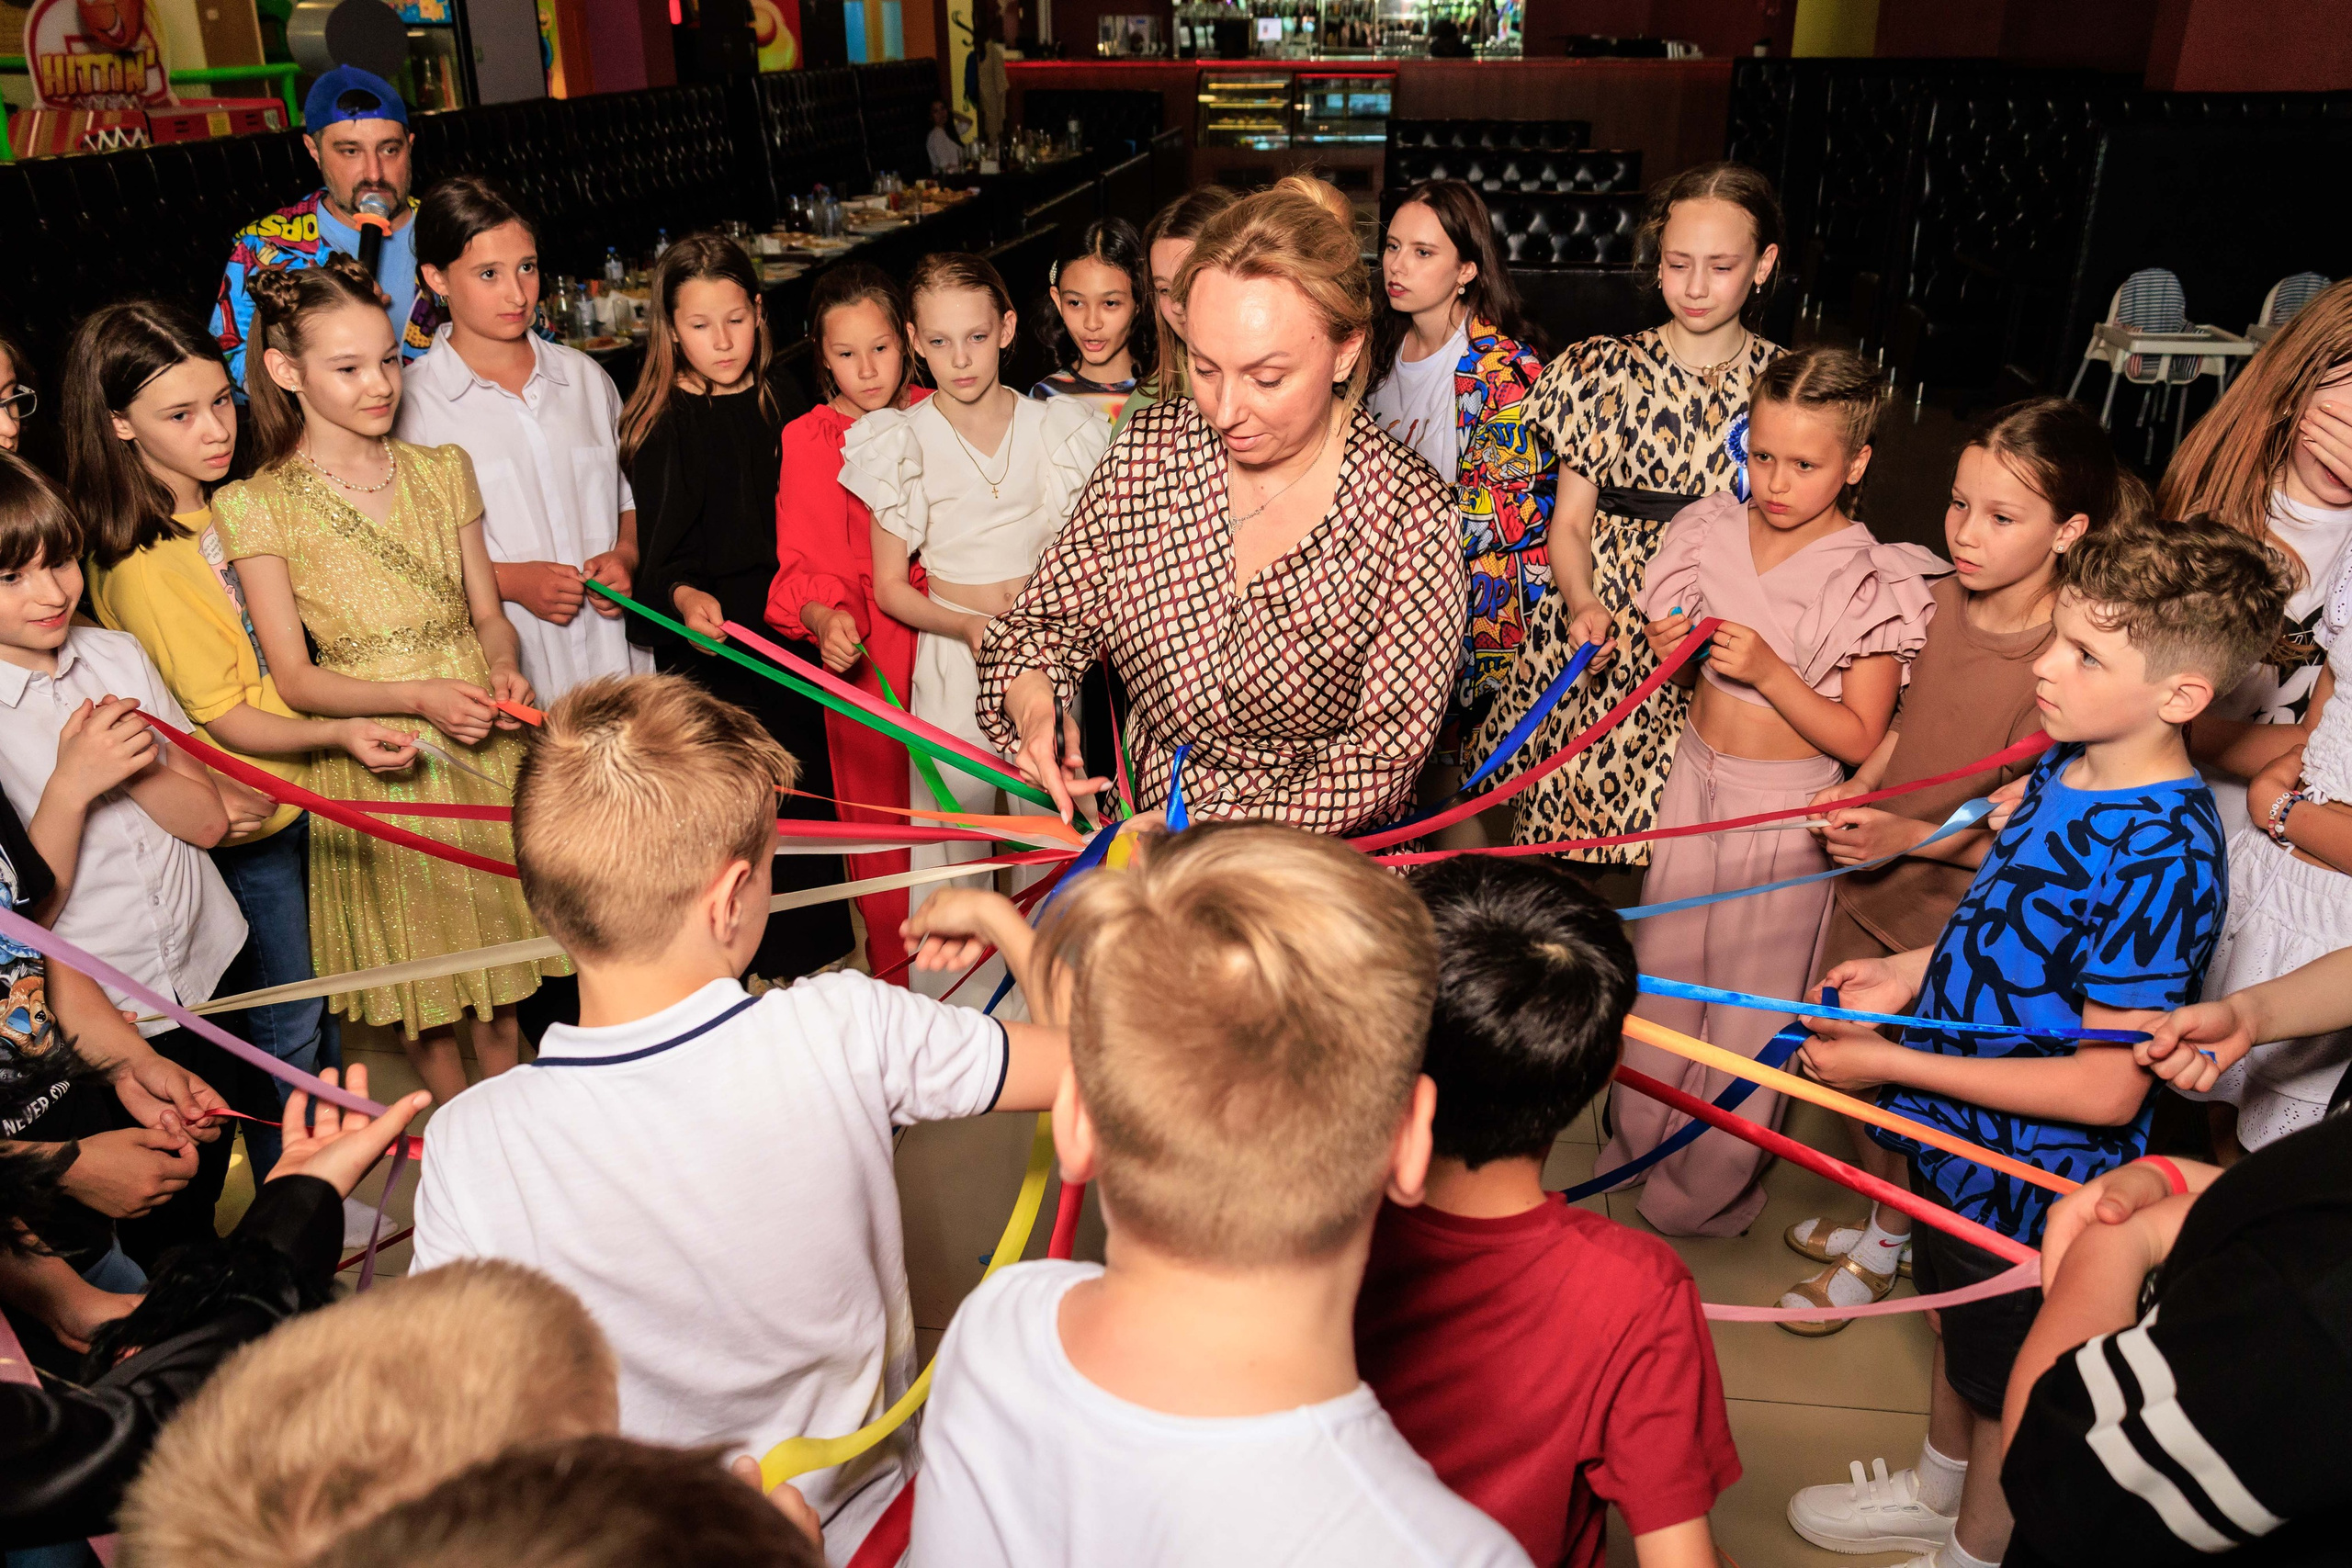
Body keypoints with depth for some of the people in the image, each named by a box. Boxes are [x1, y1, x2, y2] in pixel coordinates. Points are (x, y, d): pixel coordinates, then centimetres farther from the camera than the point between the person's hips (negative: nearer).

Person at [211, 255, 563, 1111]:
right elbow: (294, 678, -8)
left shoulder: (441, 470, 5)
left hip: (483, 744, 3)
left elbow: (489, 614, 8)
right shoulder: (255, 506, -7)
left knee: (498, 948, 15)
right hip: (374, 766, -3)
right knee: (422, 972, 10)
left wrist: (503, 669, -15)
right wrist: (419, 697, -23)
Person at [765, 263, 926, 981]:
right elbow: (806, 565, -4)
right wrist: (825, 618, -24)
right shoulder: (807, 442, -2)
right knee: (879, 805, 7)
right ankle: (896, 975, 25)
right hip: (862, 649, -1)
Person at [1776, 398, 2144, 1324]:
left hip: (1954, 914, -6)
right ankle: (1879, 1213, 46)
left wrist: (1908, 835, -35)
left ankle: (1887, 1248, 38)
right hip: (1875, 879, 7)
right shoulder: (1945, 597, -6)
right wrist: (1860, 784, -4)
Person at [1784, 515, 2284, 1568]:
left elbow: (2108, 1088, -30)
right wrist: (1916, 970, -1)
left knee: (2009, 1389, 18)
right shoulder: (2066, 766, -5)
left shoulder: (2164, 856, -32)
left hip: (2035, 1177, -8)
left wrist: (1891, 1061, -27)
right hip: (1961, 1136, 8)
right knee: (1958, 1331, 30)